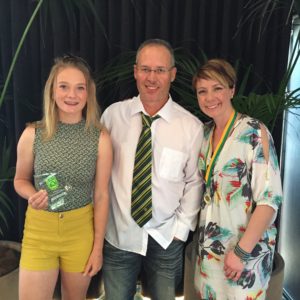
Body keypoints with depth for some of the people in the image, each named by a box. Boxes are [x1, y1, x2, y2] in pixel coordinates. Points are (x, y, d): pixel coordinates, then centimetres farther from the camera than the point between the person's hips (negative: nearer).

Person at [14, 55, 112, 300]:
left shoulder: (100, 138, -10)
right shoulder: (33, 134, -9)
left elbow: (101, 195, -5)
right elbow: (20, 180, 6)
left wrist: (98, 247, -2)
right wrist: (32, 195, -17)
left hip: (81, 231, 0)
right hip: (39, 230, 0)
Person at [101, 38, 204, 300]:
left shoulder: (191, 126, -9)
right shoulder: (113, 115, -8)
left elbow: (194, 182, -2)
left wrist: (181, 229, -3)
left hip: (166, 239, 0)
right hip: (118, 236, 1)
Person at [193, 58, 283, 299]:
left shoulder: (254, 131, -16)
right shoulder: (206, 132, 3)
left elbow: (270, 198, -19)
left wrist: (242, 251, -19)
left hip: (246, 246, -6)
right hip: (209, 244, 6)